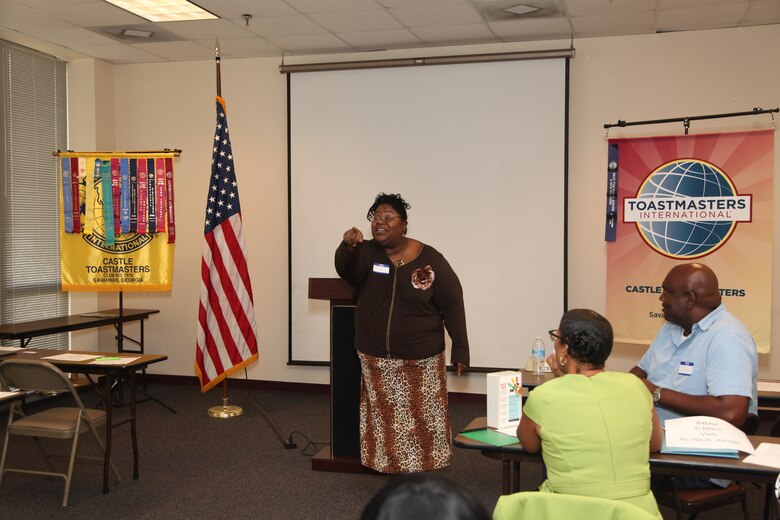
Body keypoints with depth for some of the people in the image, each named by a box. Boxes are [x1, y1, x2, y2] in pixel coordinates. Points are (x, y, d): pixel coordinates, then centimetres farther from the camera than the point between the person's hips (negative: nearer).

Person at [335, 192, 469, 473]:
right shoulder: (366, 252, -2)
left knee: (423, 417, 7)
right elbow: (347, 271, -22)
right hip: (376, 358, 2)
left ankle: (422, 467, 23)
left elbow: (452, 303, -4)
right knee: (385, 418, 9)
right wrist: (347, 247, -42)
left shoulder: (429, 259, -7)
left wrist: (460, 348, -6)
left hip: (421, 359, -2)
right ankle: (391, 468, 23)